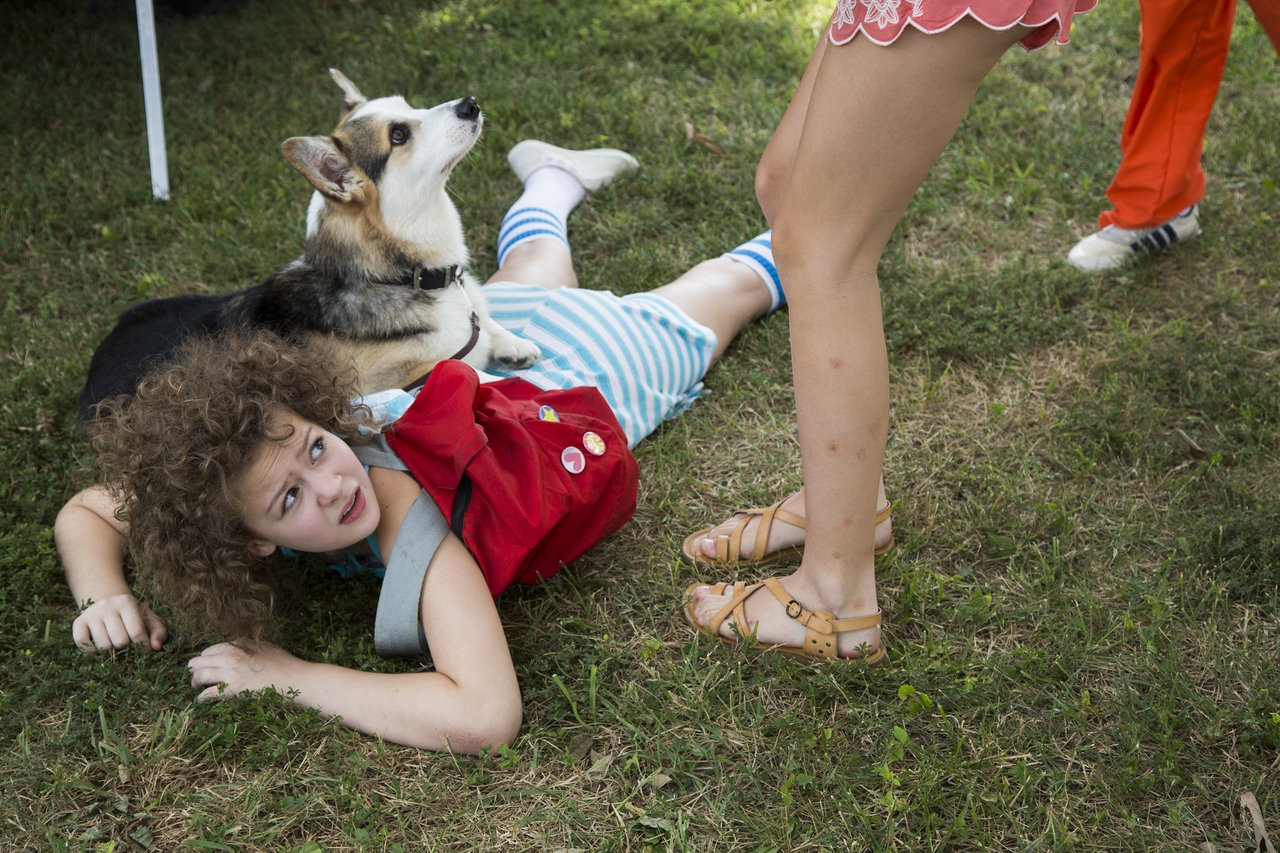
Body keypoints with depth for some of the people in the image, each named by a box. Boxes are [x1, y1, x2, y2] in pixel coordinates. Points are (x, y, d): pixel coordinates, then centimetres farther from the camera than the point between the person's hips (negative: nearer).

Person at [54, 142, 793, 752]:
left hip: (597, 358, -4)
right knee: (533, 282, 41)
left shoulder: (418, 516, -51)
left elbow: (485, 717, -63)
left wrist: (285, 673, -55)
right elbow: (86, 511, -18)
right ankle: (551, 178, 70)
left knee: (731, 285, 29)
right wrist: (104, 596, -39)